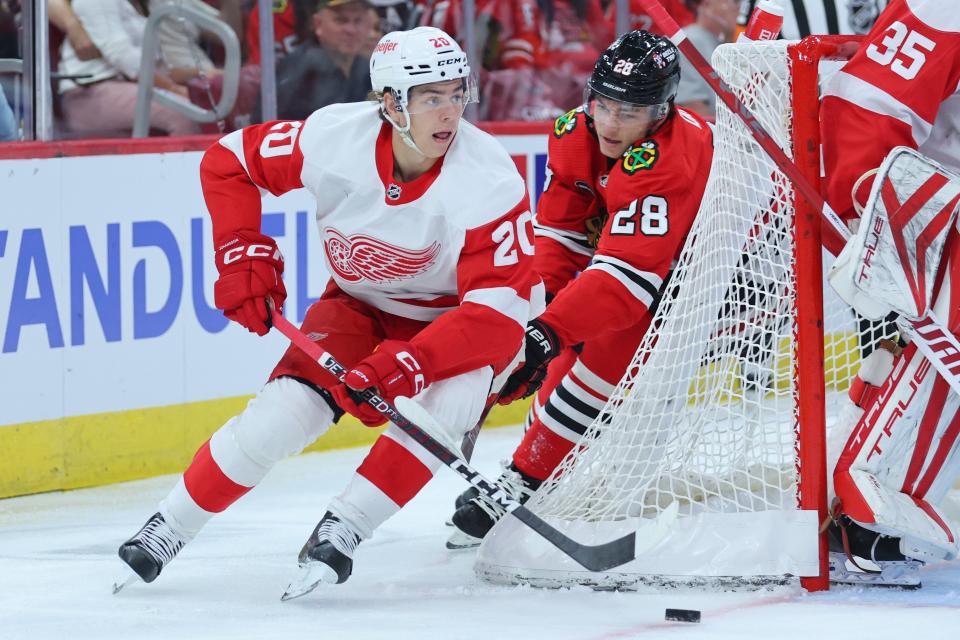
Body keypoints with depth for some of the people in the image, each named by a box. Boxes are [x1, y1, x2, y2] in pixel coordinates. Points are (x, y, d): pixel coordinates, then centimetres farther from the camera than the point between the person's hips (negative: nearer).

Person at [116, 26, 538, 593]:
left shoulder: (489, 179, -30)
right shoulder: (334, 137, -23)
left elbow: (498, 308, -32)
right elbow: (228, 162, -6)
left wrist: (409, 363, -43)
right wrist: (243, 255, -14)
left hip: (455, 318, -2)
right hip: (360, 306, 2)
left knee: (451, 397, -33)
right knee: (290, 404, -17)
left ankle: (344, 528, -22)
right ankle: (169, 527, 0)